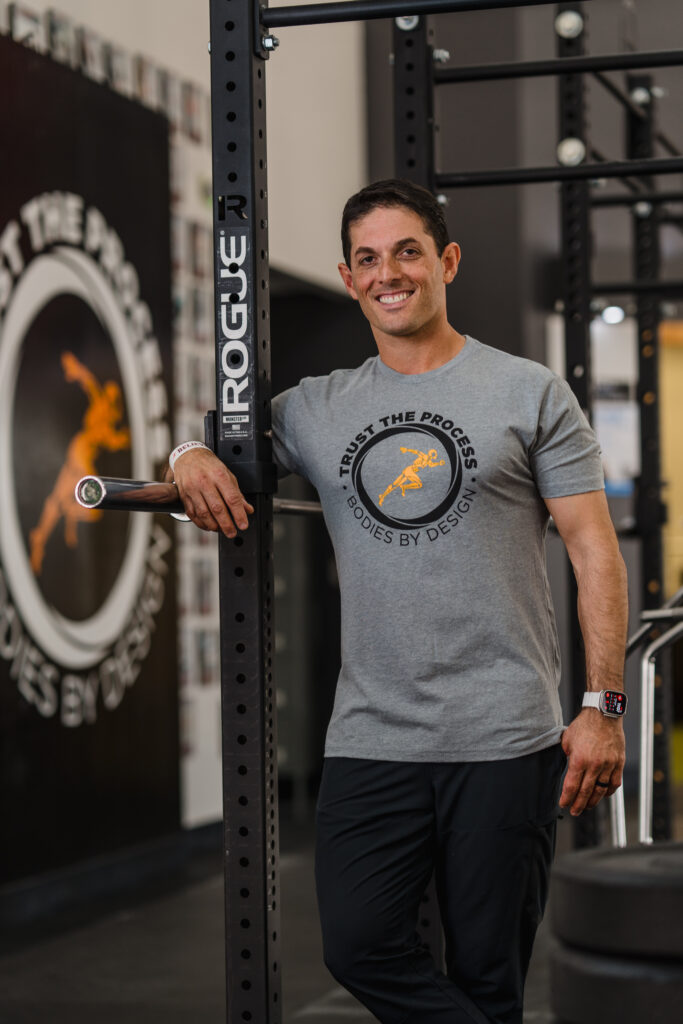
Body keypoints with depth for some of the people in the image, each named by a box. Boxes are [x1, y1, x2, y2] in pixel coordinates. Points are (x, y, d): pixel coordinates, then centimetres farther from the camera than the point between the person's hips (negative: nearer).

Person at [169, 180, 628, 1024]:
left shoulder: (528, 393, 3)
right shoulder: (318, 408, 12)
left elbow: (594, 552, 1)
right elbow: (219, 463, 20)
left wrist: (601, 707, -8)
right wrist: (194, 462, -6)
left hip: (503, 737, -3)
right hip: (370, 739, 3)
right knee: (360, 946, -9)